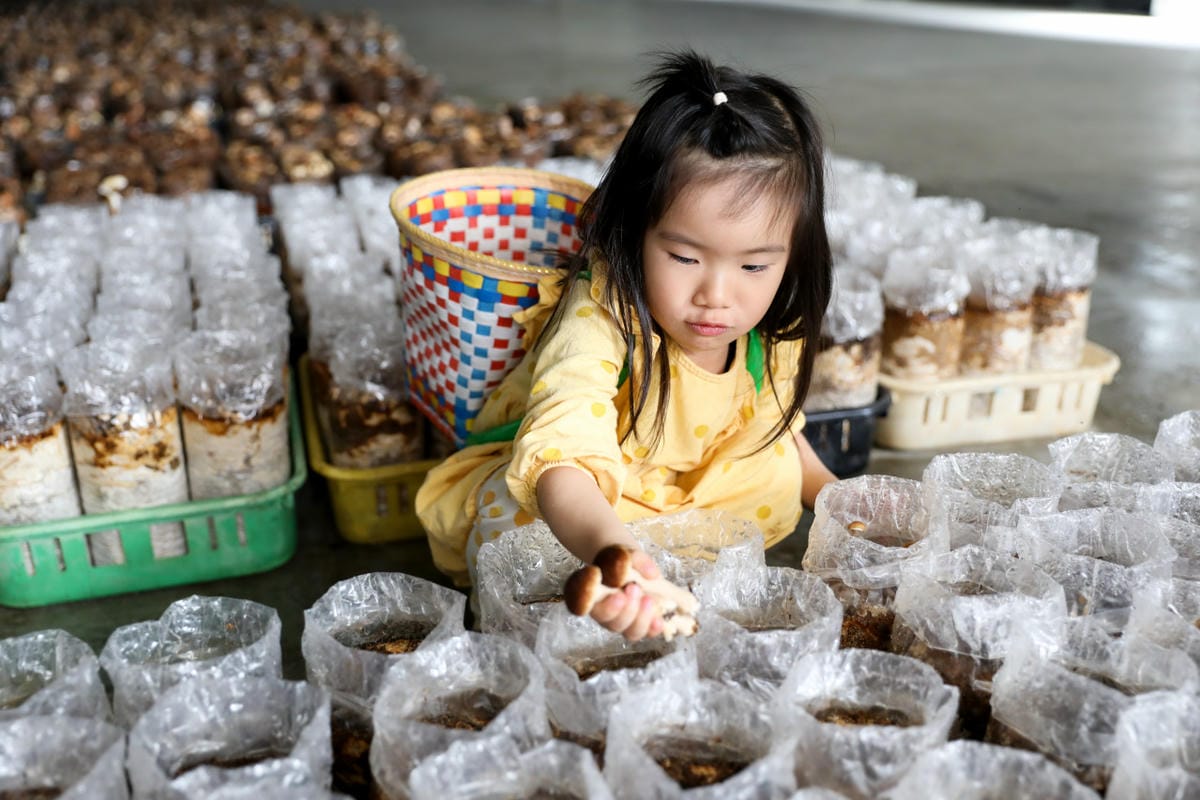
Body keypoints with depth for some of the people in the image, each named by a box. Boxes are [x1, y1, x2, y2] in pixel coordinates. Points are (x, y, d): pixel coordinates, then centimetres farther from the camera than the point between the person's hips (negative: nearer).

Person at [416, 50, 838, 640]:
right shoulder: (599, 321, -36)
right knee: (516, 518, -35)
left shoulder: (772, 336, -14)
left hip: (680, 492, 6)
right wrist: (606, 548, -73)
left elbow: (774, 425, 11)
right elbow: (562, 456, -54)